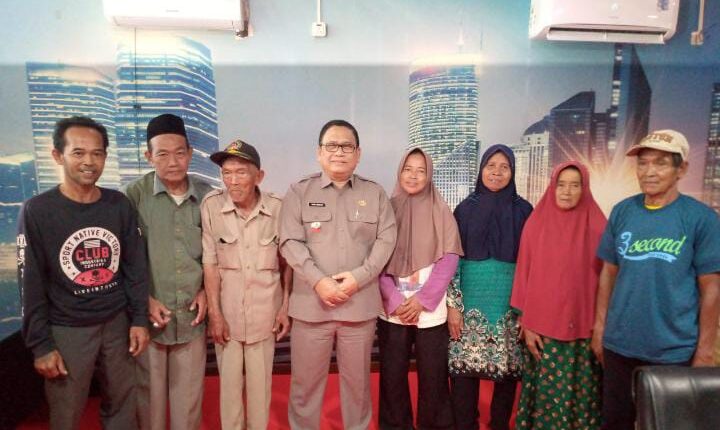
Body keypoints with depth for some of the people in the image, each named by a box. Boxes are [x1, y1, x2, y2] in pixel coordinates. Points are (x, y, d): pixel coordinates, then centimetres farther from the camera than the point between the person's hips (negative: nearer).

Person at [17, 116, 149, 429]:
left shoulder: (119, 205, 0)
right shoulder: (37, 211, -9)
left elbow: (136, 266, 5)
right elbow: (31, 284, -7)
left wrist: (139, 319, 3)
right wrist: (40, 345, -8)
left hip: (117, 324, 3)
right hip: (67, 330, -3)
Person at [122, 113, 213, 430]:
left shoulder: (206, 196, 1)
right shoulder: (134, 195, -7)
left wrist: (206, 291, 1)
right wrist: (145, 300, -8)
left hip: (192, 314, 2)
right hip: (148, 314, -2)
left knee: (189, 393, 13)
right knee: (149, 391, 13)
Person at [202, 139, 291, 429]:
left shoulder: (278, 209, -9)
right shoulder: (211, 205, -11)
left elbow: (287, 262, 2)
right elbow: (210, 263, -7)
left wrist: (286, 307, 0)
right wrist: (214, 314, -7)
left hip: (264, 312, 0)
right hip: (226, 310, 0)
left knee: (260, 382, 12)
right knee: (229, 381, 13)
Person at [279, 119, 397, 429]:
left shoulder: (375, 194, 8)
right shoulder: (299, 192, 4)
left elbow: (386, 239, 1)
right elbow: (290, 242, -4)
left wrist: (359, 277, -12)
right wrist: (319, 281, -15)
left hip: (360, 303, 1)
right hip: (311, 303, -1)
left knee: (357, 378, 15)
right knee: (306, 379, 10)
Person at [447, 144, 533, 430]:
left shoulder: (523, 210, 5)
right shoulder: (465, 209, 4)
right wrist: (453, 304, -5)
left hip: (511, 303, 1)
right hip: (471, 302, 0)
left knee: (507, 369, 7)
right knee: (464, 368, 0)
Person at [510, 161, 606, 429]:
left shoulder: (598, 226, -2)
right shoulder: (536, 224, -1)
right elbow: (524, 276, 0)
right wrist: (527, 324, -2)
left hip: (585, 328, 0)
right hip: (544, 326, 0)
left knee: (582, 393, 9)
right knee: (548, 394, 7)